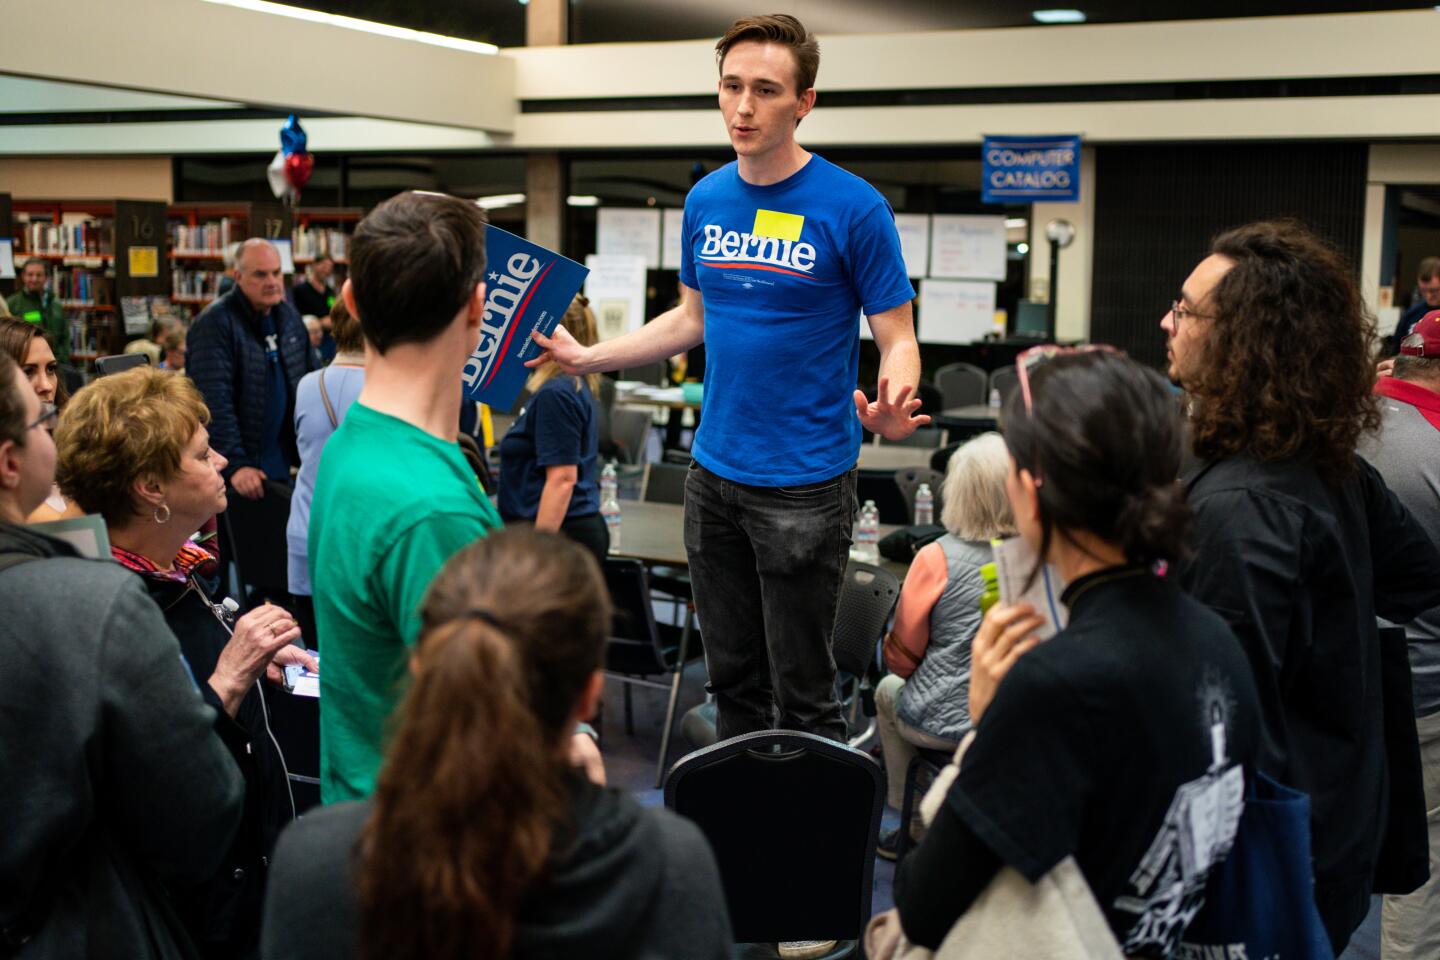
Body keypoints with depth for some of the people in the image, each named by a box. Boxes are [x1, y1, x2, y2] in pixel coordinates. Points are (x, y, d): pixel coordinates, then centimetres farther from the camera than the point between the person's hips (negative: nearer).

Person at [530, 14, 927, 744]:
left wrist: (890, 410, -30)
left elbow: (896, 338, -9)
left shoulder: (852, 207, -12)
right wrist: (589, 358, 9)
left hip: (805, 482, -5)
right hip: (714, 471, 5)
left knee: (802, 691, 3)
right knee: (731, 678, 16)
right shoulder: (706, 199, 5)